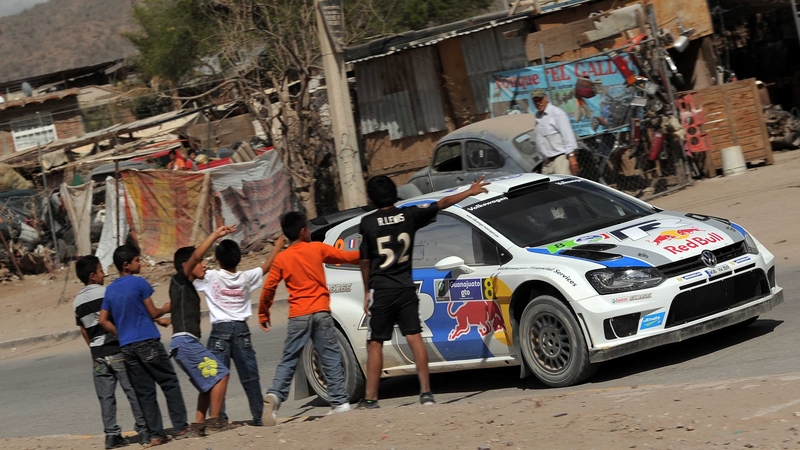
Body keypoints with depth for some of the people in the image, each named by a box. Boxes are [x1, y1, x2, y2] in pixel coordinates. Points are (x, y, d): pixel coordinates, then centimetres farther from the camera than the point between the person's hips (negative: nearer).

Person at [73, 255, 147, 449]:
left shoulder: (77, 302, 8)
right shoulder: (107, 293, -10)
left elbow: (84, 330, 13)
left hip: (98, 354, 5)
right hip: (117, 350, -5)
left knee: (106, 396, 6)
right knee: (133, 390, 2)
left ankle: (112, 434, 4)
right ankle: (143, 428, 4)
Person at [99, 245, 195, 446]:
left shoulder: (110, 289, 10)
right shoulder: (139, 283, -8)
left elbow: (103, 321, 8)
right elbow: (153, 313, -3)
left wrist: (121, 334, 15)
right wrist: (166, 309, 15)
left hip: (127, 347, 6)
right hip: (147, 342, -6)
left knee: (144, 392, 7)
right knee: (170, 383, 3)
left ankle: (156, 435, 4)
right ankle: (181, 428, -1)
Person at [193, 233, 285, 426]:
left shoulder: (210, 277, -6)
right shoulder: (246, 277, 3)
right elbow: (267, 266, 17)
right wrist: (278, 245, 33)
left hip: (220, 330, -3)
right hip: (241, 329, 3)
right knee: (250, 376, 9)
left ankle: (218, 418, -10)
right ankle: (259, 415, 11)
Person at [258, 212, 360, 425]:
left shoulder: (281, 259, 4)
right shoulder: (318, 249, 3)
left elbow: (268, 289, 2)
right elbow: (346, 257, 12)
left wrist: (263, 314, 16)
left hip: (298, 316, 1)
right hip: (320, 312, -1)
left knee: (288, 360, 4)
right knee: (331, 358, 6)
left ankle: (275, 395, -16)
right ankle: (340, 401, 3)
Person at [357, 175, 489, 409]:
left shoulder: (368, 223, -5)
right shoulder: (409, 215, 2)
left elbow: (365, 260, 0)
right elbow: (443, 204, 12)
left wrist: (367, 291, 11)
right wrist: (470, 192, 23)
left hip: (380, 291, -3)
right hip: (406, 289, 3)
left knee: (375, 344, 2)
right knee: (414, 337, 3)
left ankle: (370, 399, 2)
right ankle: (426, 392, -2)